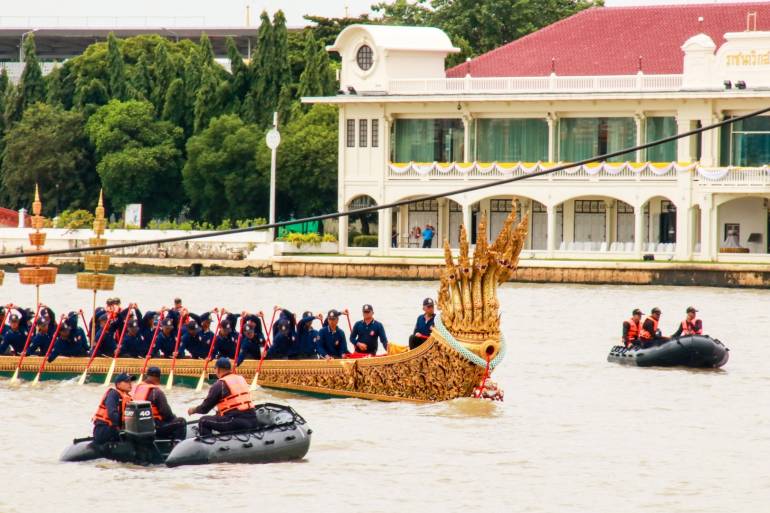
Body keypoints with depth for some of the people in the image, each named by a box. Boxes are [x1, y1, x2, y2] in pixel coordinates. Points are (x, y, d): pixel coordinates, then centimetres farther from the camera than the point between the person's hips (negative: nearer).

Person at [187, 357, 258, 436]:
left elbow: (205, 408, 4)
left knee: (204, 422, 6)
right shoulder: (241, 379, 16)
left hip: (237, 422, -7)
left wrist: (193, 410, 25)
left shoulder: (219, 385, -3)